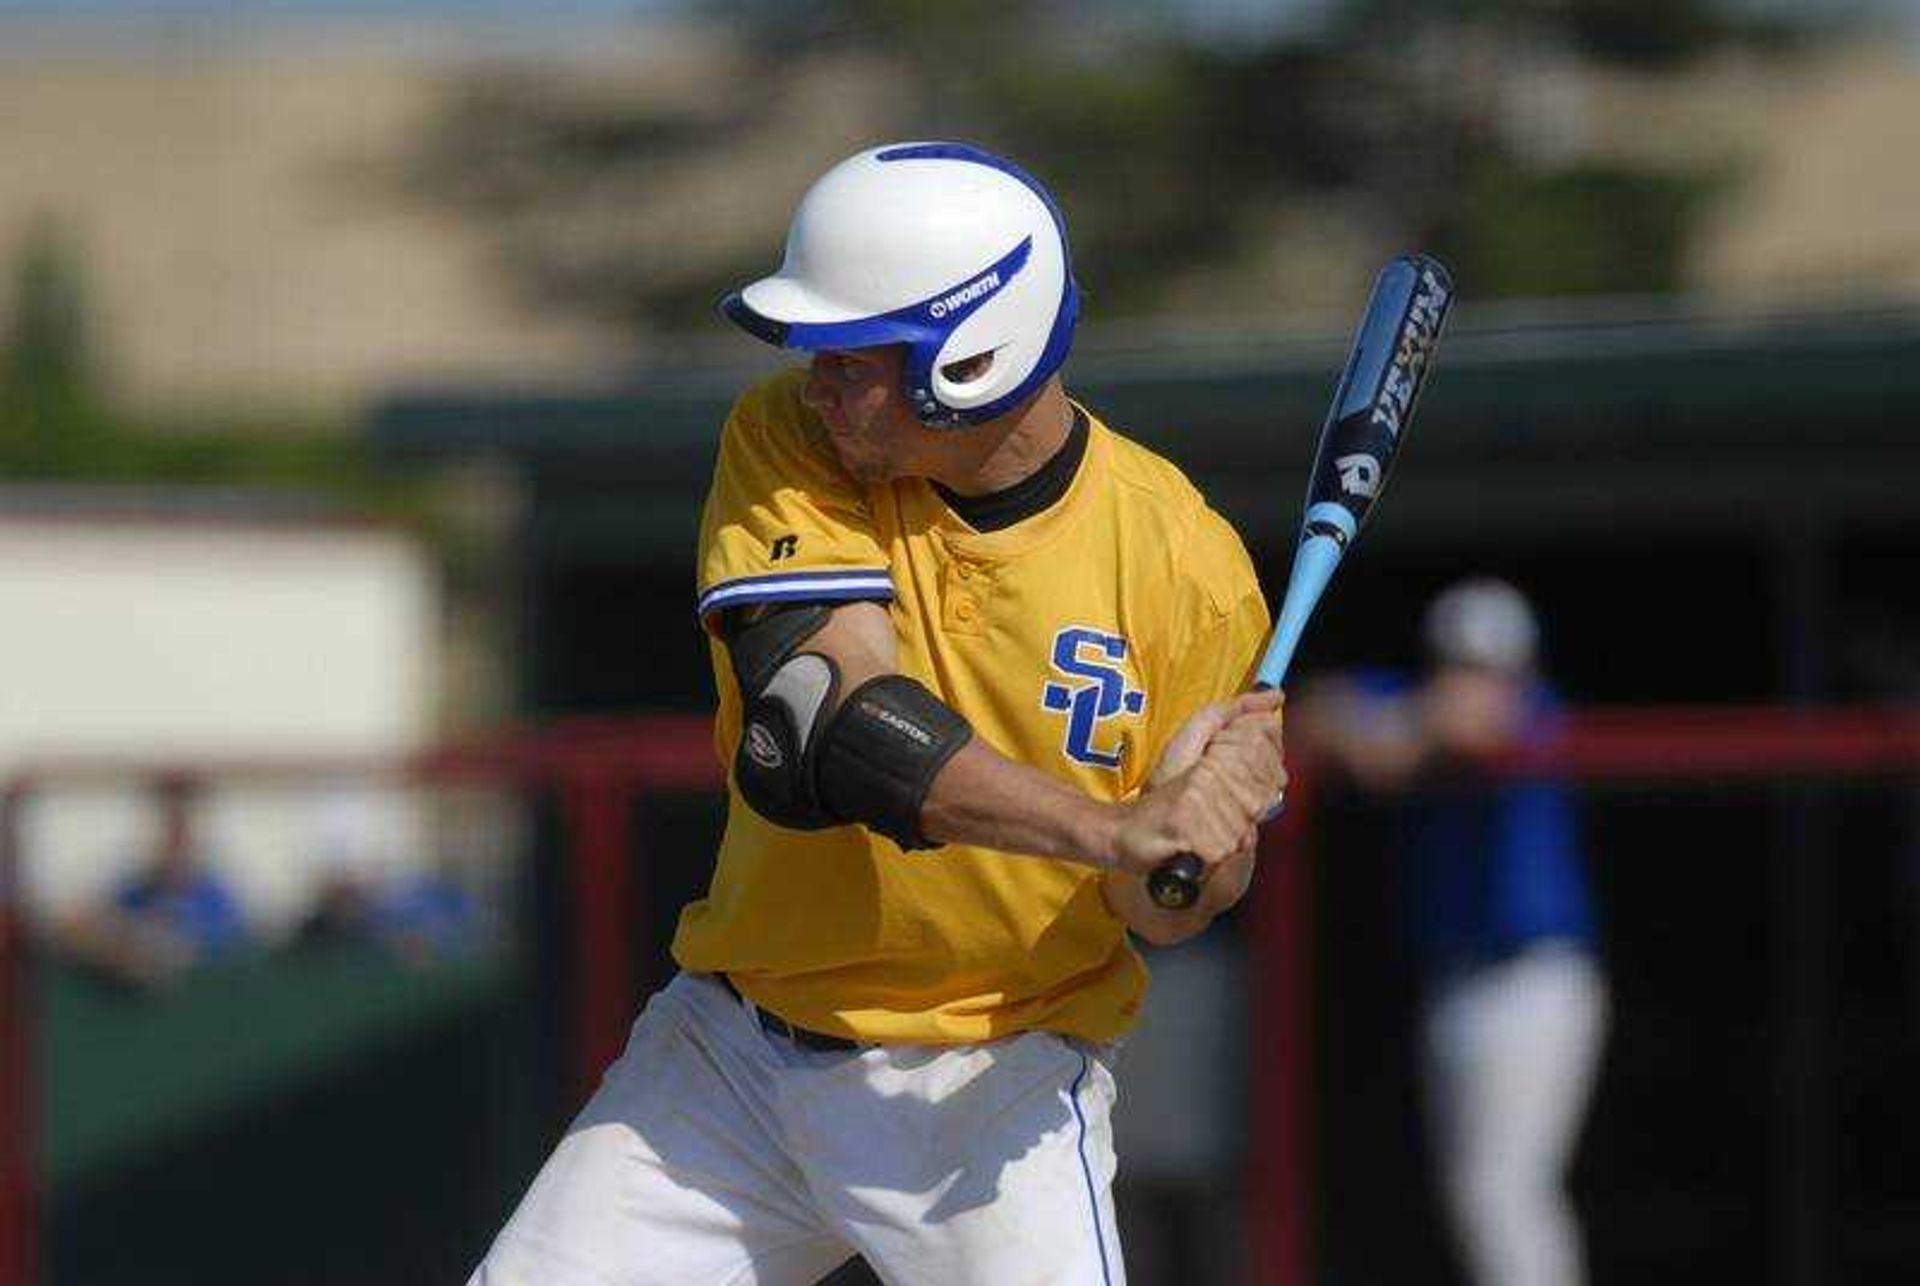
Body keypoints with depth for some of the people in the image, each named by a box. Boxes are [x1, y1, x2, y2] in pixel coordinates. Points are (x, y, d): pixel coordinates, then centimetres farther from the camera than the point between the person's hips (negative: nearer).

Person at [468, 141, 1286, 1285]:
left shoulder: (1183, 565, -12)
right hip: (733, 1058, 2)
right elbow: (820, 727, -26)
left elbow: (1159, 913, -4)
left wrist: (1220, 822, -28)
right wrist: (1115, 830, -36)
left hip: (998, 1093, -2)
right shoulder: (788, 440, -9)